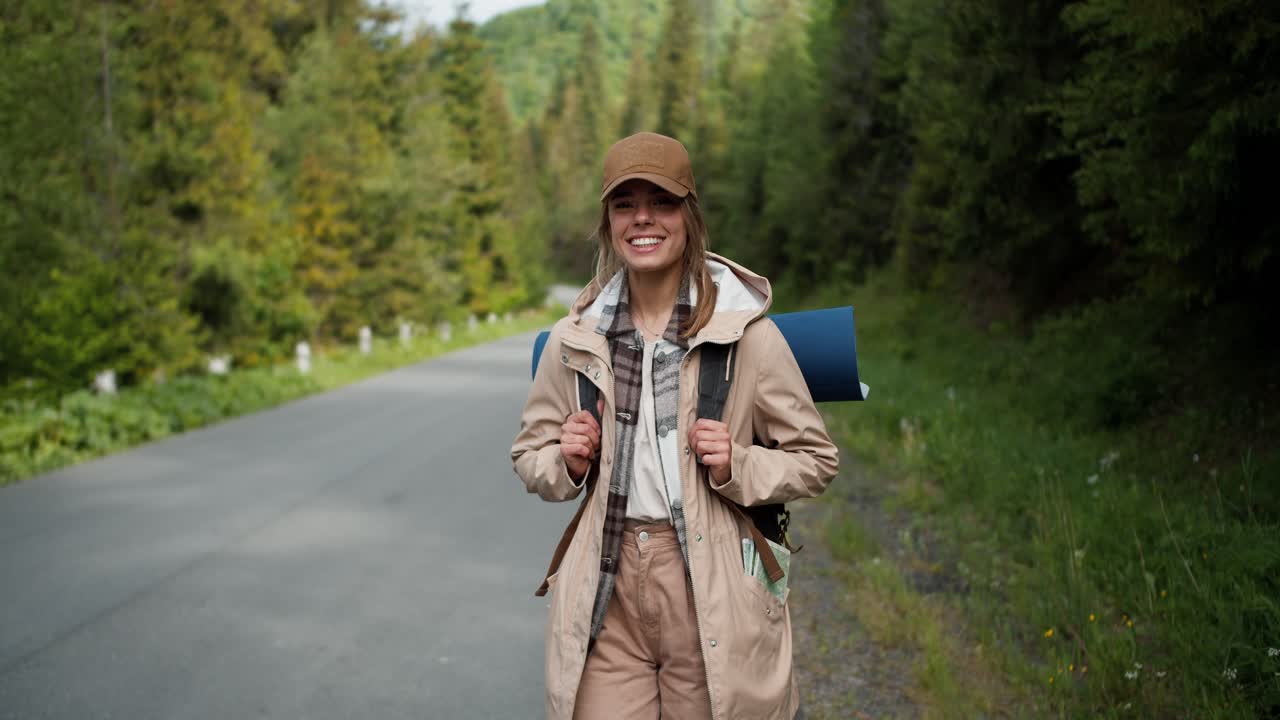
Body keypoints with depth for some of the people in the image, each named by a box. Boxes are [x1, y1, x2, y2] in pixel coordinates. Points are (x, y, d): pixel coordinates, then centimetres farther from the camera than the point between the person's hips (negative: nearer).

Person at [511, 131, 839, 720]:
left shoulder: (748, 334, -5)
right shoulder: (574, 340, 3)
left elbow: (815, 460, 3)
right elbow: (529, 455, 16)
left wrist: (738, 467, -14)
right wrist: (566, 464, -6)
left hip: (712, 593, -2)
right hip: (605, 594, 2)